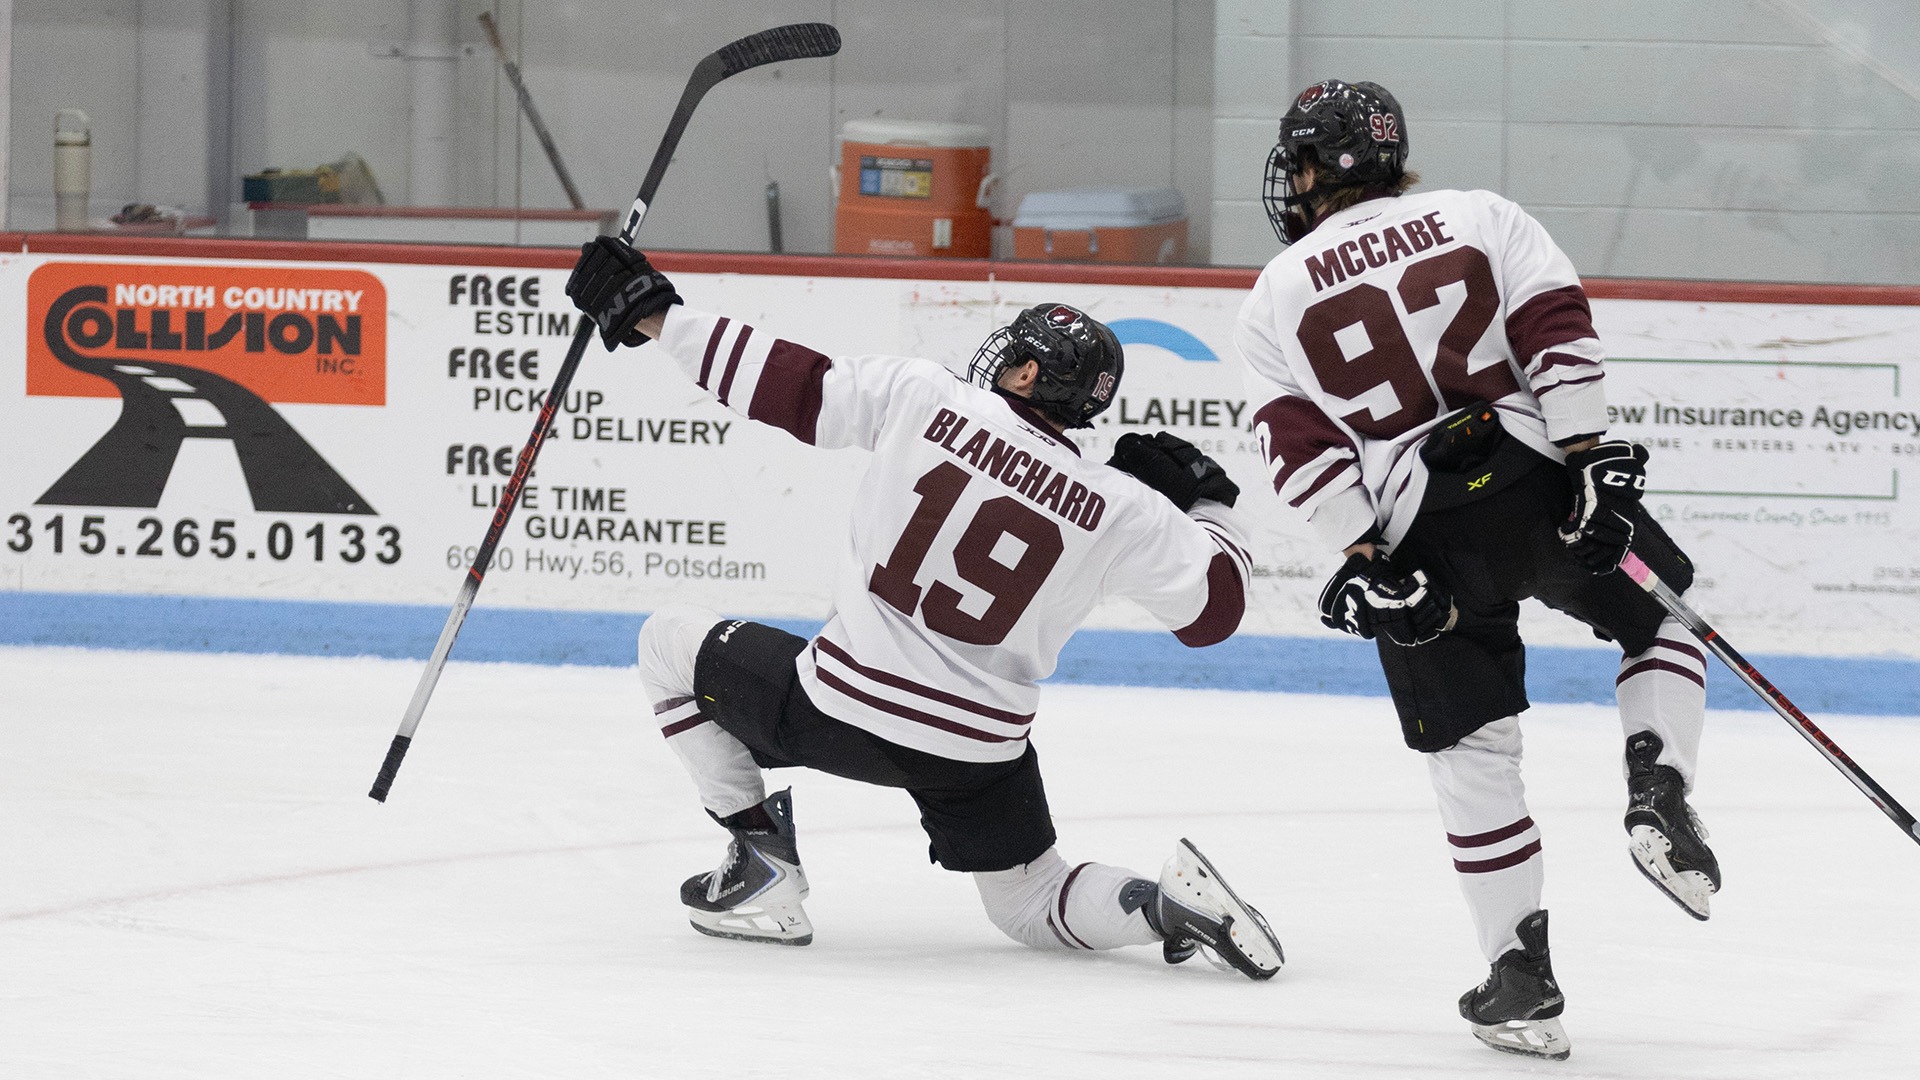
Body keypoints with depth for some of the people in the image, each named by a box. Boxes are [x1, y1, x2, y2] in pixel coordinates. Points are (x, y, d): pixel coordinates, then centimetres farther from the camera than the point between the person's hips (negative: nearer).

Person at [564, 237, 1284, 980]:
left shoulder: (923, 398, -8)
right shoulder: (1120, 507, -3)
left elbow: (784, 386, -6)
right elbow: (1213, 605, 3)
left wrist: (654, 316, 3)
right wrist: (1210, 503, 21)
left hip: (841, 708, -3)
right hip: (979, 747, 3)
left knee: (671, 643, 20)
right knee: (1028, 906, 22)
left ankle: (764, 866, 15)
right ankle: (1173, 903, -10)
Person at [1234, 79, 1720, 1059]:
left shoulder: (1276, 297, 12)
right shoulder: (1479, 216, 12)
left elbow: (1304, 451, 1)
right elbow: (1557, 333, -2)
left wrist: (1361, 562, -2)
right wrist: (1594, 461, -6)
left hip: (1417, 531, 0)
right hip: (1539, 481, 0)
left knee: (1472, 754, 10)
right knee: (1659, 620, 24)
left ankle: (1522, 978, 8)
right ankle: (1657, 795, -3)